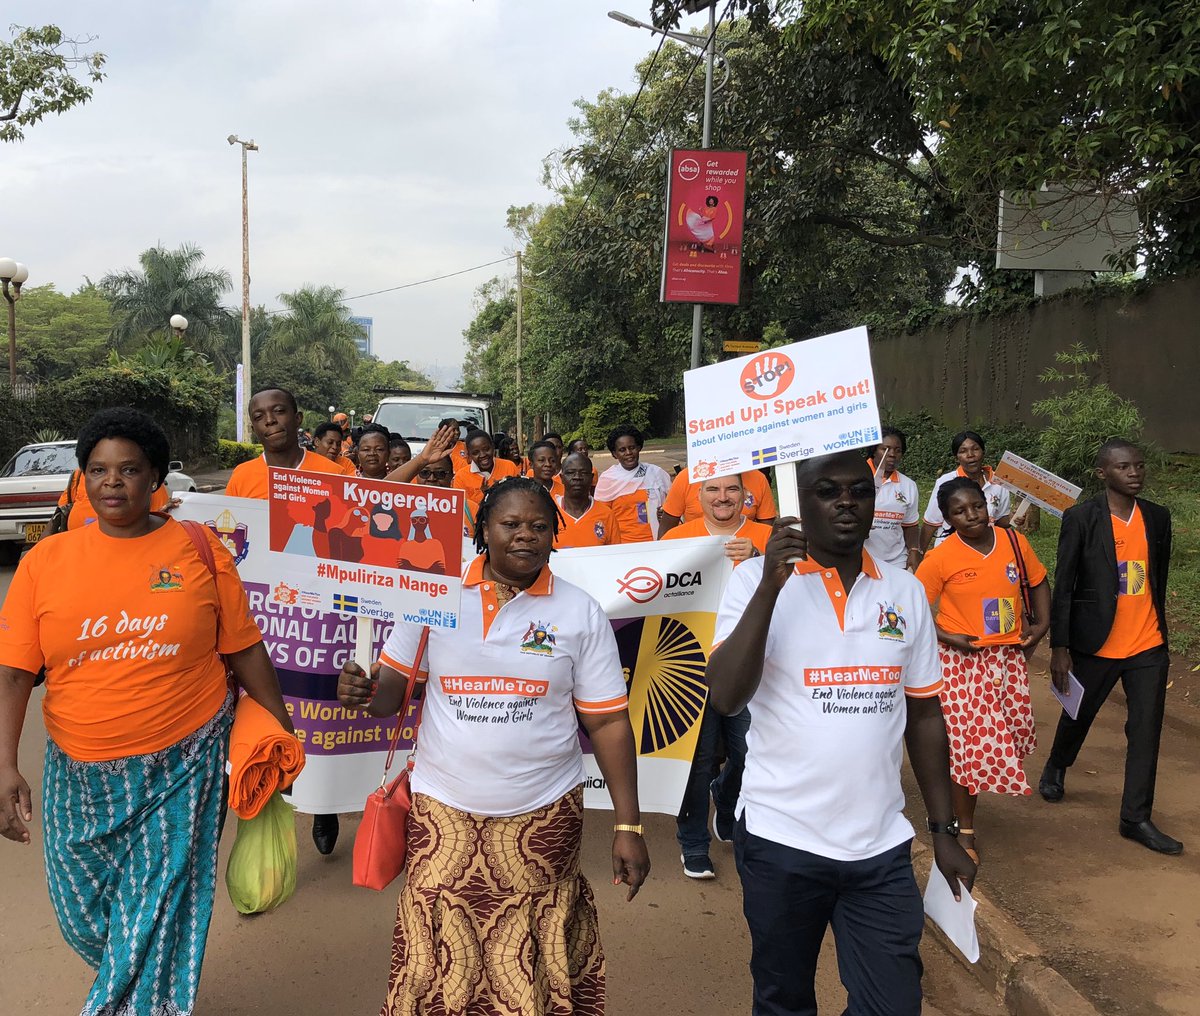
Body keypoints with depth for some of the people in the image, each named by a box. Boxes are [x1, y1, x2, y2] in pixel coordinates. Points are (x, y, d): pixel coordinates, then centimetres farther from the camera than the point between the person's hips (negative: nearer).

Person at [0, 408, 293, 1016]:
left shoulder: (198, 549, -3)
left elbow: (243, 649, 2)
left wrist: (282, 731, 5)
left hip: (183, 767, -2)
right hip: (81, 775, 3)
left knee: (157, 920, 1)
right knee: (84, 917, 16)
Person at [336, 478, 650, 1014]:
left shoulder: (581, 613, -1)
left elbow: (608, 721, 0)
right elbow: (391, 691, 5)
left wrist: (628, 826, -2)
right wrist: (364, 692, -19)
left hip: (543, 815, 0)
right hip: (442, 810, 1)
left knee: (531, 965, 7)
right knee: (437, 961, 6)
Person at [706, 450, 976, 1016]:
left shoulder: (906, 592, 5)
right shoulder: (757, 579, -7)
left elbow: (924, 716, 11)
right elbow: (725, 698, -18)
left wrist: (944, 831, 11)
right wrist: (770, 586, -24)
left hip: (882, 847, 3)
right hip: (780, 840, -2)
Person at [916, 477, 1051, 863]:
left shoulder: (1014, 541, -1)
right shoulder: (939, 559, -13)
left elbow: (1037, 582, 15)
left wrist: (1042, 622, 5)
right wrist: (947, 638, -17)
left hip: (1009, 657, 5)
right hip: (963, 661, -5)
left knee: (1014, 733, 11)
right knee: (968, 744, -3)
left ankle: (959, 792, 35)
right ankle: (965, 830, 14)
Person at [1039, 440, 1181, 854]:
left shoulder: (1158, 517, 3)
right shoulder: (1081, 518, -11)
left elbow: (1159, 581, 11)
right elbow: (1064, 586, -9)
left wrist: (1159, 633, 16)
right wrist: (1059, 648, -10)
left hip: (1147, 648, 3)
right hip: (1096, 645, -3)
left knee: (1147, 731, 1)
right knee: (1078, 716, 17)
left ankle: (1136, 818, 11)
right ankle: (1056, 767, 45)